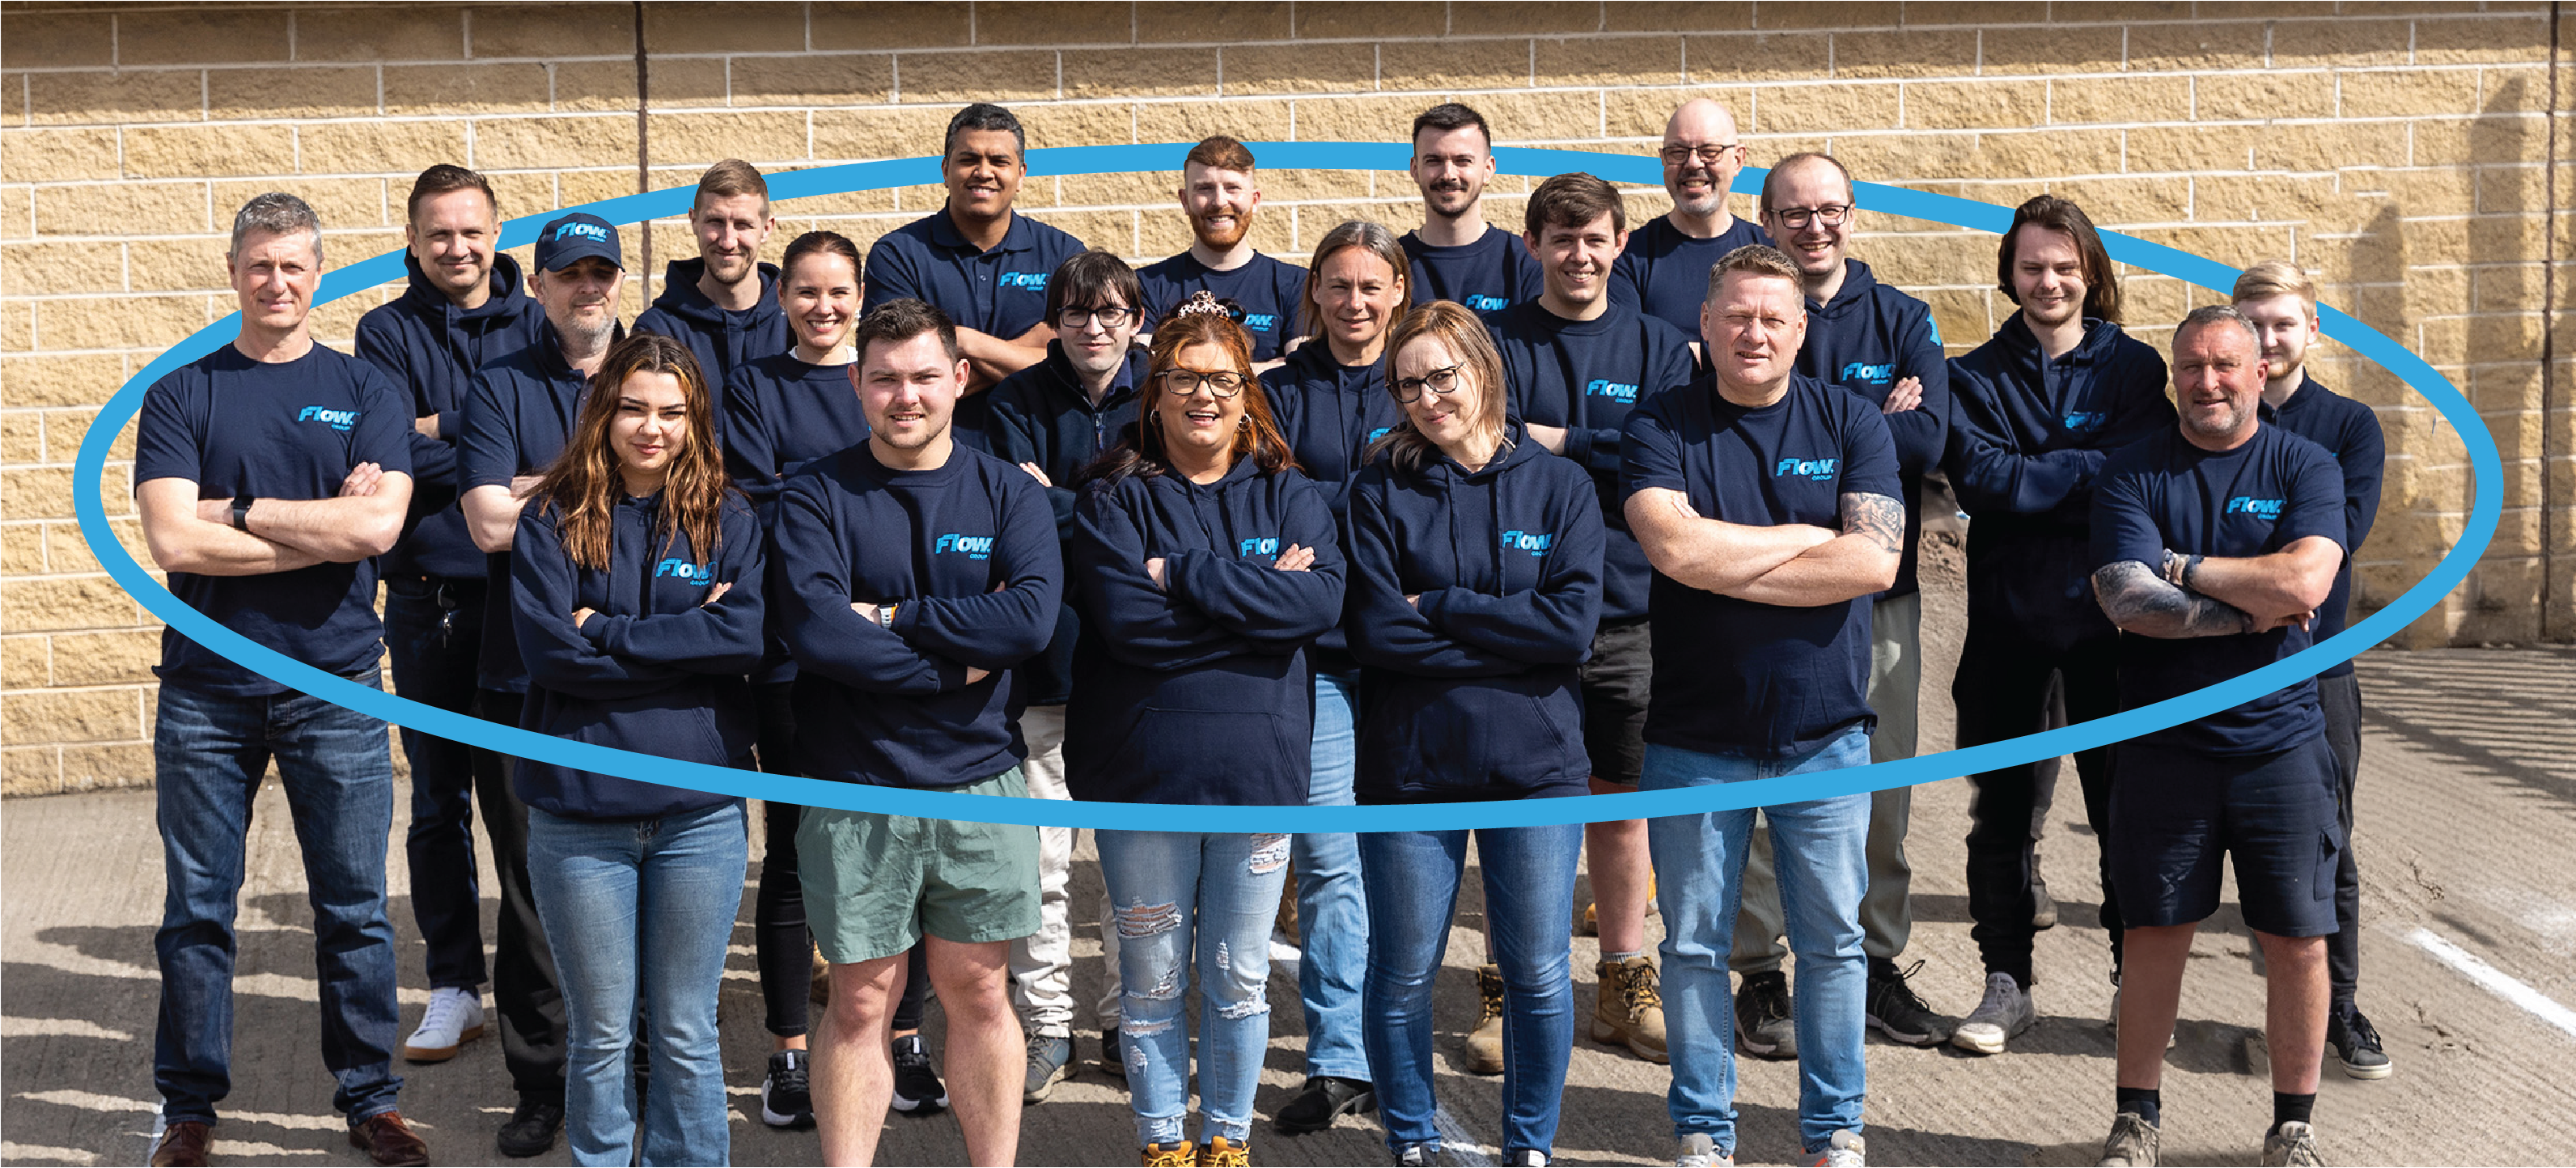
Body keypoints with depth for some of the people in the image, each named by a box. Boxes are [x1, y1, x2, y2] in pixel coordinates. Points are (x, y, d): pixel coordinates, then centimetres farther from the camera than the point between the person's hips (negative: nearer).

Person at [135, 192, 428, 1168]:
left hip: (334, 688, 0)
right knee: (196, 909, 7)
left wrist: (238, 511, -10)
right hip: (205, 692, 0)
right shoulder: (182, 394, 4)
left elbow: (378, 527, -11)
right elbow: (174, 542, -9)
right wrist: (325, 528, -11)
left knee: (354, 908, 6)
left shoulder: (367, 392, 5)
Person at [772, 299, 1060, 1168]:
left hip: (981, 779, 2)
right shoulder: (816, 498, -1)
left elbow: (1033, 618, -13)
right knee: (861, 1000, 4)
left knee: (979, 992, 10)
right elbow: (815, 632, -17)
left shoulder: (1008, 494, 5)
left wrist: (890, 619, -14)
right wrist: (956, 663, -14)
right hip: (855, 790, -2)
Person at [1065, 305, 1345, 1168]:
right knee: (1153, 980, 7)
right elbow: (1125, 619, -14)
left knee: (1239, 979, 10)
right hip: (1142, 768, -1)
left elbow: (1320, 601, -12)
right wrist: (1255, 598, -14)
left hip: (1257, 768, 1)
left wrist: (1183, 576, -15)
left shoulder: (1289, 496, 7)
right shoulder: (1114, 499, 1)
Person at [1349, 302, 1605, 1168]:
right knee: (1403, 975, 6)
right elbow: (1377, 633, -10)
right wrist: (1512, 638, -12)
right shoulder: (1381, 494, 1)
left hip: (1537, 765, 1)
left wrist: (1439, 608, -11)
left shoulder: (1561, 486, 3)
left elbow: (1575, 623, -9)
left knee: (1539, 974, 7)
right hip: (1410, 768, 0)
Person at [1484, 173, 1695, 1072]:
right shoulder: (1495, 342, 4)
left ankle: (1624, 986, 21)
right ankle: (1510, 990, 11)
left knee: (1621, 798, 9)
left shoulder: (1658, 347, 8)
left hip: (1628, 609, 2)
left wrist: (1558, 443, -11)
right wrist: (1607, 456, -15)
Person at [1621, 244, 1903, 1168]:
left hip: (1824, 731, 1)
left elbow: (1876, 561, -11)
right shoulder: (1661, 426, -1)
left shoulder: (1850, 422, 3)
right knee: (1694, 943, 7)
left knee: (1832, 940, 8)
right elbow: (1676, 546, -18)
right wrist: (1814, 538, -10)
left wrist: (1727, 566, -12)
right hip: (1694, 736, -1)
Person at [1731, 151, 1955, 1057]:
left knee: (1882, 789, 8)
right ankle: (1761, 975, 10)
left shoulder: (1904, 321, 8)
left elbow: (1926, 439, -8)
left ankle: (1878, 965, 21)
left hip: (1879, 586, 2)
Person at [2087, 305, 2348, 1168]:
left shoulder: (2304, 467, 2)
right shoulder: (2132, 473, 2)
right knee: (2155, 934, 5)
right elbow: (2127, 600, -12)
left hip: (2280, 741, 0)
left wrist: (2181, 565, -10)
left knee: (2298, 940, 3)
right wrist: (2251, 612, -12)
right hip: (2163, 745, 0)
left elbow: (2306, 582, -15)